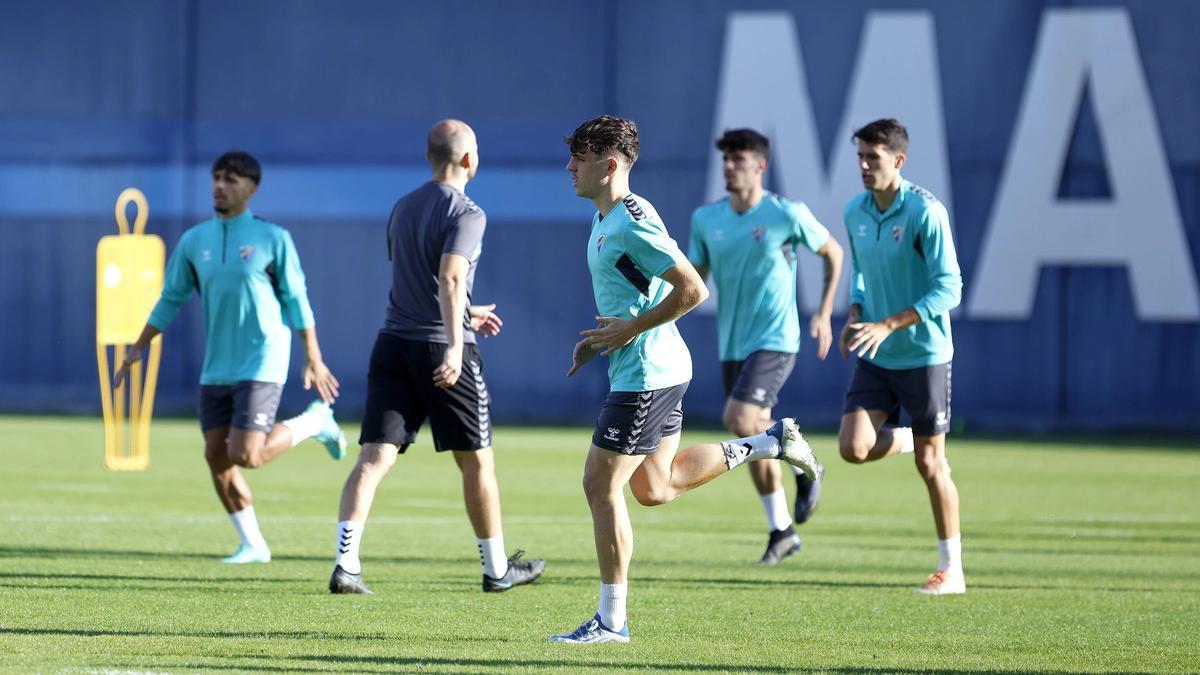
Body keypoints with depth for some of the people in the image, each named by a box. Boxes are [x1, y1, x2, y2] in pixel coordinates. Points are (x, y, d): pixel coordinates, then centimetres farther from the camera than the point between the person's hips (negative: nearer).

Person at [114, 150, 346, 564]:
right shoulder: (194, 241, 7)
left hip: (261, 365, -5)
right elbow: (170, 300, 16)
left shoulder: (272, 239, -4)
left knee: (245, 456, -16)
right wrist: (138, 349, 13)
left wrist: (314, 359, -2)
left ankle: (314, 422, 10)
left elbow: (297, 301, -1)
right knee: (216, 456, 1)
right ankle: (253, 545, 14)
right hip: (215, 370, 5)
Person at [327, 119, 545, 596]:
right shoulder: (465, 213, -8)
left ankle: (346, 564, -17)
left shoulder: (403, 209, 16)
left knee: (374, 458, -3)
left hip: (393, 344, 6)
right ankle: (497, 569, 19)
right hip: (442, 349, -6)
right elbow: (450, 278, -23)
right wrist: (455, 345, -31)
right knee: (477, 462, 9)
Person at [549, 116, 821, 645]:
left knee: (600, 484, -6)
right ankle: (771, 443, 23)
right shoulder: (606, 219, 13)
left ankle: (611, 620, 0)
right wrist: (600, 340, 13)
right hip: (656, 369, 11)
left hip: (645, 373, -11)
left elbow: (692, 290, -23)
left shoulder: (633, 223, -19)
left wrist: (630, 330, -19)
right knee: (654, 487, 17)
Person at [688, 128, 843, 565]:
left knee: (739, 421, -22)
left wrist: (823, 313, 2)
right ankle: (781, 531, 22)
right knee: (754, 439, 9)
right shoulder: (706, 219, 3)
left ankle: (804, 467, 4)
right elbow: (694, 278, 12)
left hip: (775, 340, -6)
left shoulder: (787, 215, -10)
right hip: (732, 344, 6)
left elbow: (833, 253, 4)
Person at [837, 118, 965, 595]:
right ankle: (904, 438, 25)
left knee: (930, 464, 0)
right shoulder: (855, 211, 3)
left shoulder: (925, 212, -17)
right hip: (875, 358, 6)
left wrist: (887, 325, -25)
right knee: (853, 448, -10)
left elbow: (948, 289, -19)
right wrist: (855, 315, 1)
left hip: (923, 354, -6)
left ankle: (951, 569, 11)